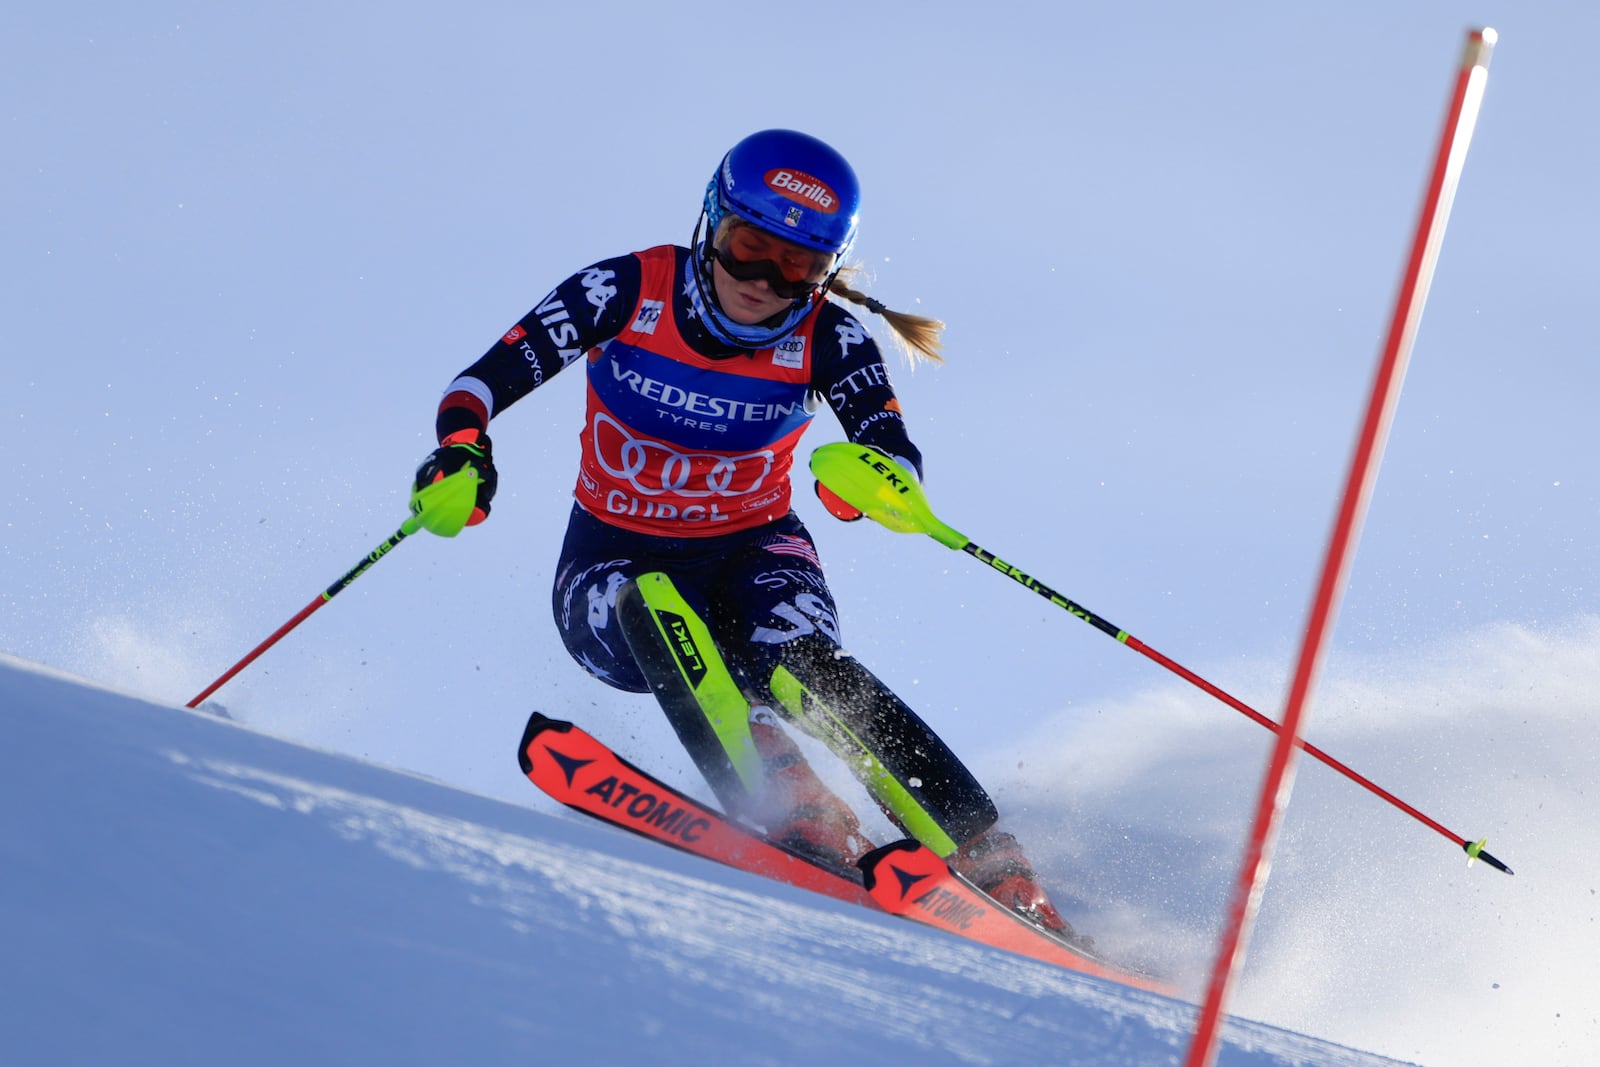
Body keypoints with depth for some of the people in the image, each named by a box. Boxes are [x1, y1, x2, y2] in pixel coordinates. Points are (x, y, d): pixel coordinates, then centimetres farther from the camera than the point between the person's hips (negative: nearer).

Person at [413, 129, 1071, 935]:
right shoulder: (628, 293, -15)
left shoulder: (825, 339, -13)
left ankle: (990, 868, -36)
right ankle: (788, 809, -47)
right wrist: (463, 449, -38)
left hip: (750, 558, 0)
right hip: (612, 574, 0)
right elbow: (478, 385, -16)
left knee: (805, 662, -33)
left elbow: (900, 467, -23)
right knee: (655, 606, -36)